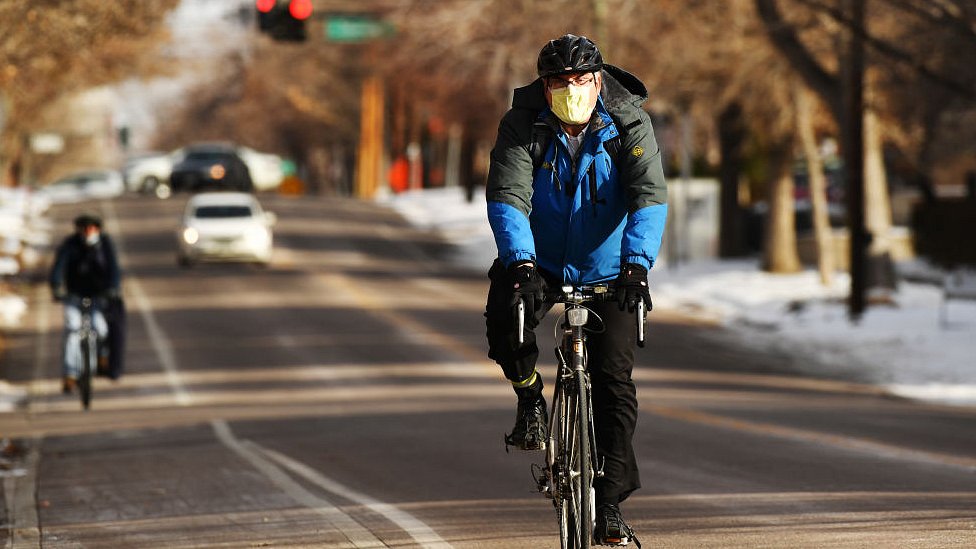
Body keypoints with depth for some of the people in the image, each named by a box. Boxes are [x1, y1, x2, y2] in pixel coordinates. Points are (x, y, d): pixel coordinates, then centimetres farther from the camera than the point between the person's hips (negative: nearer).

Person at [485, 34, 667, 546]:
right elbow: (507, 197, -27)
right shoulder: (523, 125, -17)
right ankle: (530, 396, 1)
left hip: (608, 269, 0)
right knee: (503, 318, -30)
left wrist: (636, 264, -44)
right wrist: (521, 264, -44)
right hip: (539, 261, 0)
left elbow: (650, 196, -27)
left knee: (614, 378, -9)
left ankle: (609, 502, -1)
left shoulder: (629, 125, -17)